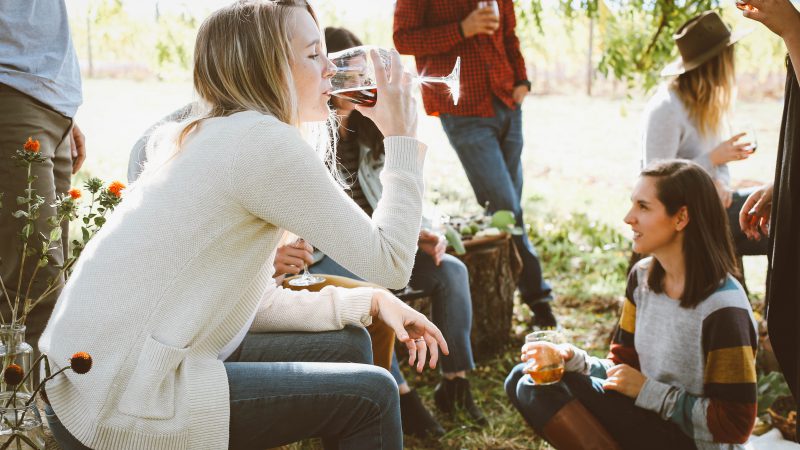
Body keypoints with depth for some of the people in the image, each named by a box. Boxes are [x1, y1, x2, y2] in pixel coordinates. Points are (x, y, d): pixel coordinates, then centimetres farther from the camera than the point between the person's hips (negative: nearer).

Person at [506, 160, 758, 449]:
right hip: (649, 422, 8)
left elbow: (735, 425, -19)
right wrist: (573, 360, -11)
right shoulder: (642, 277, 3)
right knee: (526, 381, -9)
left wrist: (648, 391, -17)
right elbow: (623, 366, 9)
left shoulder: (722, 307, -20)